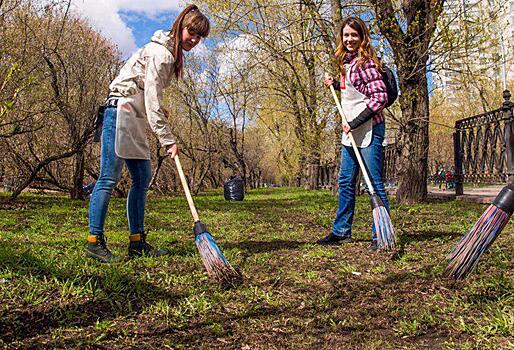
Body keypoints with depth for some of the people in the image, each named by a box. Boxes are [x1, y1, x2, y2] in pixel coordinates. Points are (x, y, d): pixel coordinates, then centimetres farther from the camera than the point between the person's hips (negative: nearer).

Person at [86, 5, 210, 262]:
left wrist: (160, 110, 10)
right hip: (121, 110, -10)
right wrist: (167, 140, -23)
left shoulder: (171, 53, 18)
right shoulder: (161, 53, -13)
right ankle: (94, 241, -6)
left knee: (142, 178, 5)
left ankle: (137, 242, 9)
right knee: (110, 177, -11)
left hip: (135, 118, 10)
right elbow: (152, 99, -20)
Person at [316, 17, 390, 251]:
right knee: (345, 182, 13)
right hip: (351, 131, 9)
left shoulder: (365, 62, -11)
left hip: (369, 129, -9)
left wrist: (355, 123, -19)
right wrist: (336, 85, 13)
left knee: (374, 183, -4)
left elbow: (380, 97, -18)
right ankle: (341, 231, 24)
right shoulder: (347, 62, 15)